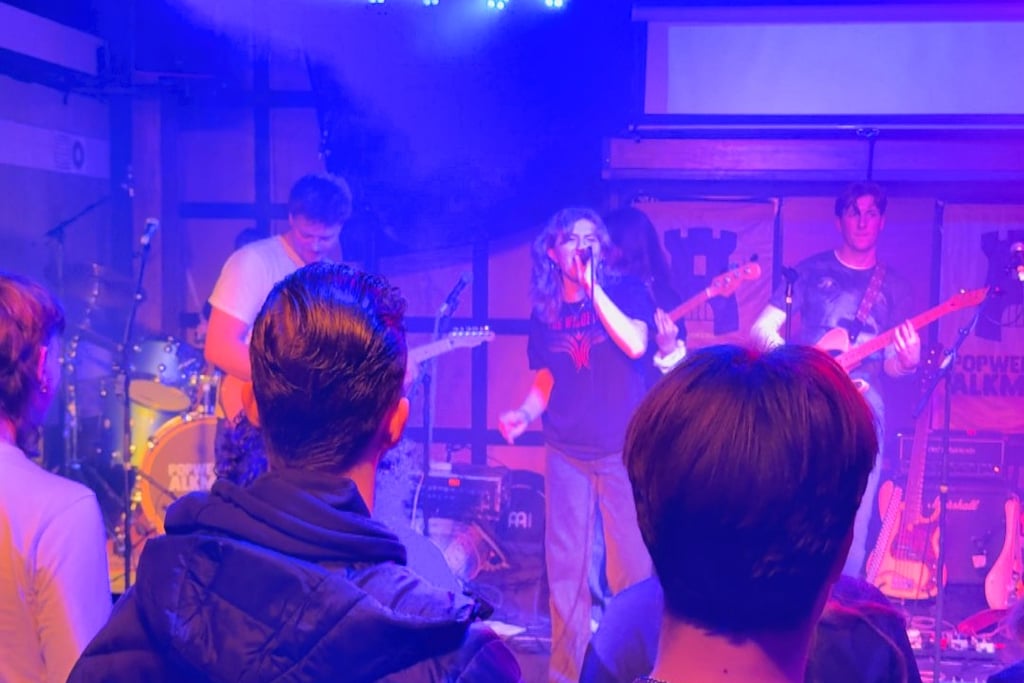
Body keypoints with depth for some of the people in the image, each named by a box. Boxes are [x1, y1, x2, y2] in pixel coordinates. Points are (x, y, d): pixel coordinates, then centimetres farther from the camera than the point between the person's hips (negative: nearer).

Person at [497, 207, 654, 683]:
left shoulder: (625, 290, -2)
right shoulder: (545, 311, 8)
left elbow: (635, 345, -20)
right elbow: (545, 381, 14)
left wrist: (592, 287, -21)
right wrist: (524, 414, -5)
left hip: (623, 449, -3)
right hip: (566, 453, 3)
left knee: (631, 562, 2)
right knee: (565, 566, 6)